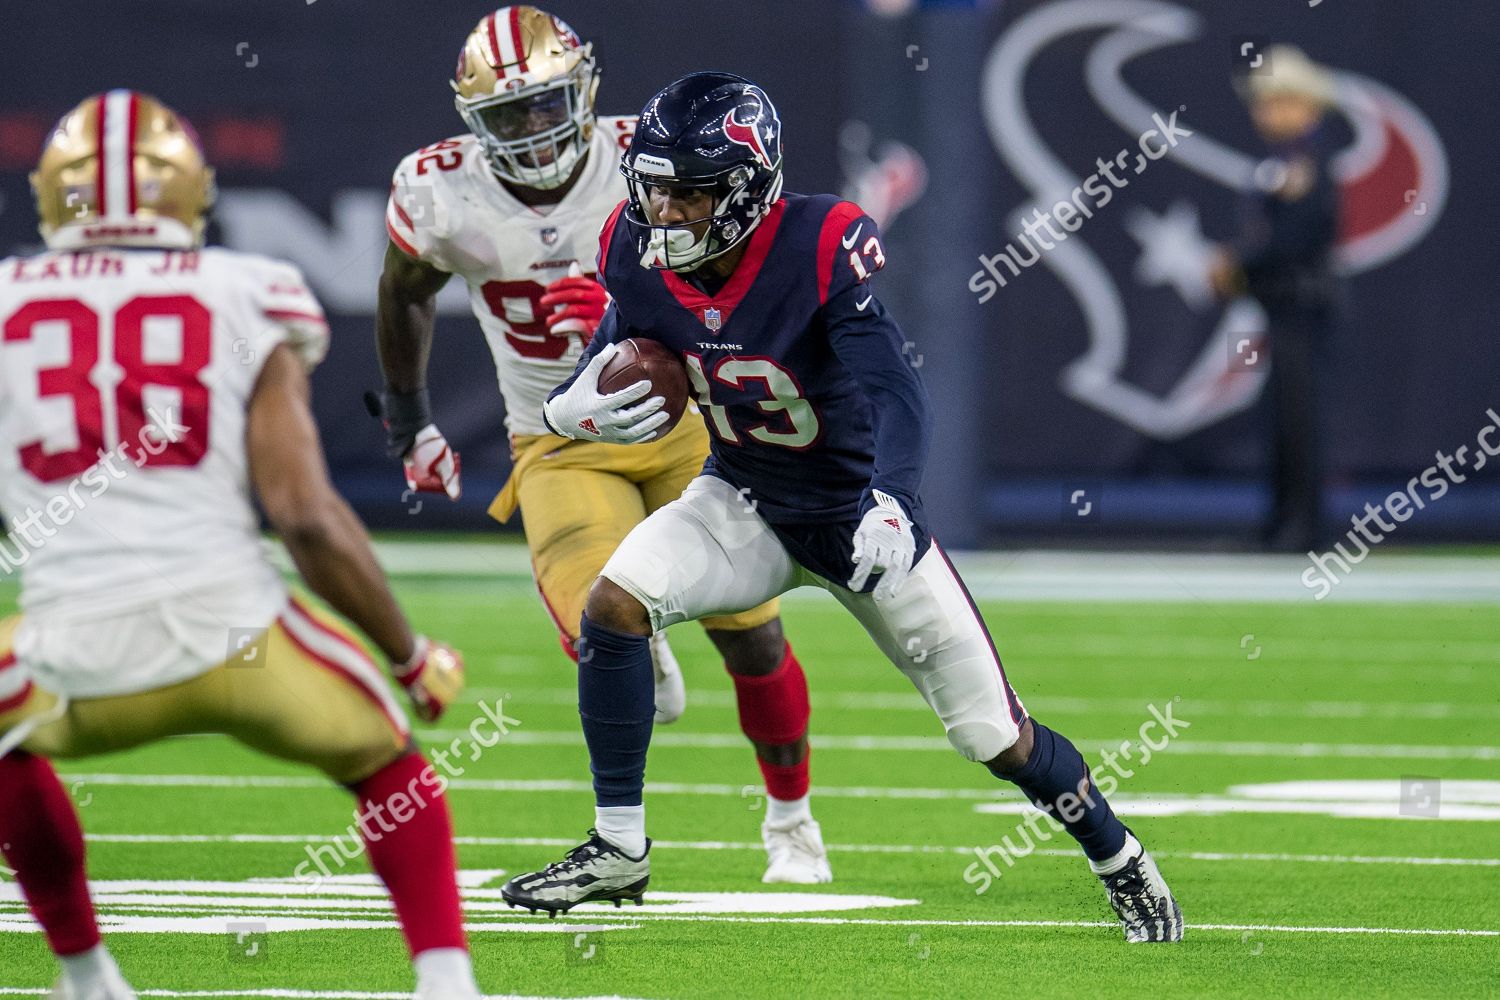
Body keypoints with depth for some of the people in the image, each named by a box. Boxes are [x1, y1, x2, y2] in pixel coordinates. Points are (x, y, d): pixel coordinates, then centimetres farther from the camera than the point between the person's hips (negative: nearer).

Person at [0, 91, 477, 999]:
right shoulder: (245, 301, 6)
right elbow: (305, 515, -2)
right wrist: (412, 657, 10)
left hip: (80, 664, 1)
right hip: (232, 634, -1)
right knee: (386, 763, 25)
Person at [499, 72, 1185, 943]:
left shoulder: (823, 246, -30)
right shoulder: (642, 251, -15)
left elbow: (894, 393, -35)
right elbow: (622, 350, 4)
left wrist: (887, 505, -50)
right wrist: (575, 406, -19)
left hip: (857, 508, -4)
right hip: (746, 502, 4)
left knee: (997, 738, 0)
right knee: (616, 603, -21)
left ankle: (1119, 857, 29)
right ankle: (620, 852, -7)